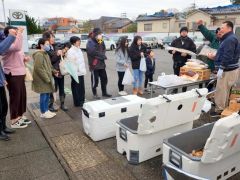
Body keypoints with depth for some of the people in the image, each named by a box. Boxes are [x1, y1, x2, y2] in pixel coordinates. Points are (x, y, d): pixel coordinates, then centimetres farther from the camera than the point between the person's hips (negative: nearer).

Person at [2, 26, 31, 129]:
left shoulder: (13, 44, 17)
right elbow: (17, 47, -37)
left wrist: (25, 58, 5)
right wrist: (19, 33, -29)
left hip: (19, 74, 9)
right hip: (13, 75, -9)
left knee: (22, 96, 16)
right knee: (15, 97, -1)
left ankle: (20, 116, 31)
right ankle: (14, 121, 12)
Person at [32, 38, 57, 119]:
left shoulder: (45, 54, 14)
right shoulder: (39, 55, -17)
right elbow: (38, 68, -23)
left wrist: (54, 71, 8)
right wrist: (46, 78, -21)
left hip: (47, 79, 9)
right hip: (42, 80, -9)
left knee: (47, 95, 15)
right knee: (43, 95, 0)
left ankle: (46, 110, 27)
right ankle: (43, 113, 12)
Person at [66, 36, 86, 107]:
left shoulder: (79, 49, 14)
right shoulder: (71, 51, -14)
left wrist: (84, 70, 18)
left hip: (81, 72, 8)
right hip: (76, 73, -8)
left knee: (82, 88, 15)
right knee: (76, 88, 3)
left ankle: (82, 101, 28)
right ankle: (77, 103, 14)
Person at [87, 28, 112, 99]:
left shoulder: (101, 41, 11)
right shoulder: (90, 42, -12)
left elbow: (104, 49, 15)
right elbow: (93, 52, -21)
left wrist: (102, 55, -8)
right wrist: (103, 56, -13)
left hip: (102, 63, 7)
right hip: (94, 64, -7)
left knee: (104, 78, 13)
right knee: (95, 79, 1)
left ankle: (104, 92, 28)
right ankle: (95, 94, 17)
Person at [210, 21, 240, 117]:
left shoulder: (230, 39, -18)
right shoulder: (229, 38, 16)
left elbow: (227, 56, -25)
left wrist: (221, 68, -23)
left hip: (227, 70, -11)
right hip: (229, 69, 11)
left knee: (221, 91, -3)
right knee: (225, 90, 18)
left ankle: (219, 110, 7)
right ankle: (224, 107, 30)